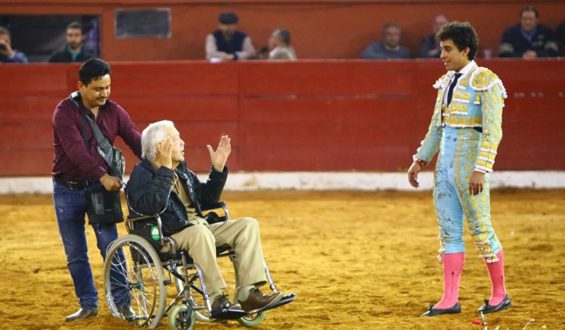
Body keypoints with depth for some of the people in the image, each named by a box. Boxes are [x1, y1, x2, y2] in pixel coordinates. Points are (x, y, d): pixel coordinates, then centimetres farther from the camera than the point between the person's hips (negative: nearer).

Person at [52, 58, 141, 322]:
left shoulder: (114, 112, 1)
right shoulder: (65, 112, -12)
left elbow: (137, 142, -1)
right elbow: (76, 151, -24)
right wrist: (103, 176, -35)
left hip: (100, 188, 2)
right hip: (67, 190, -2)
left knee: (110, 245, -6)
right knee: (75, 253, 5)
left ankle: (123, 302, -1)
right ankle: (88, 304, 16)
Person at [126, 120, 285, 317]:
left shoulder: (182, 171, 20)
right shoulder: (142, 174, -6)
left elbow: (206, 201, 28)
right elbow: (153, 206, -26)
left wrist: (218, 169, 17)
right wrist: (166, 169, -25)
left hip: (198, 230, 9)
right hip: (166, 238, -9)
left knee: (248, 225, -6)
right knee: (199, 232, -39)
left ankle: (249, 293, -19)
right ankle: (216, 300, -37)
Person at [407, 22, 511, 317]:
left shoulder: (485, 81, -10)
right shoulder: (447, 82, 13)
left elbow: (493, 131, -16)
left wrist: (481, 170, -22)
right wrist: (420, 160, 16)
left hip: (469, 163, -8)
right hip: (445, 163, 8)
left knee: (480, 229, -1)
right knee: (448, 231, 7)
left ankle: (500, 295, 11)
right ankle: (450, 299, 9)